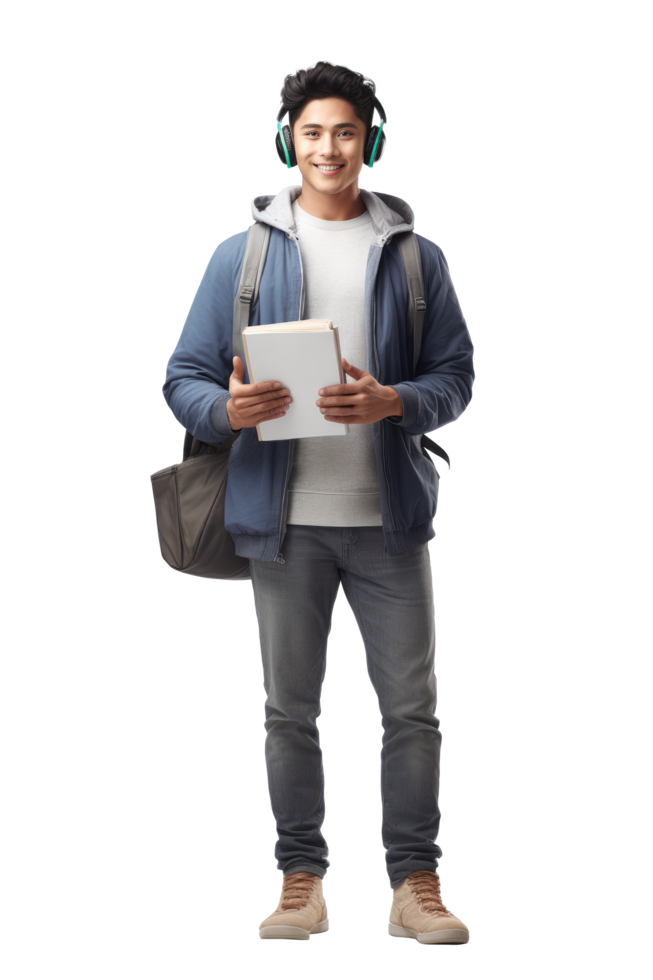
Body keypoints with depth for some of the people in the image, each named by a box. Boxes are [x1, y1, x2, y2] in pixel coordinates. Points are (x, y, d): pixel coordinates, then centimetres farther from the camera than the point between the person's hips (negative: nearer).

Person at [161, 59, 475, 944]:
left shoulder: (415, 256, 7)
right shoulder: (242, 254, 5)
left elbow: (457, 375, 5)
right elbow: (183, 379, 3)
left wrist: (393, 402, -15)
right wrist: (230, 410, -19)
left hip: (389, 514, 0)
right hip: (285, 517, 0)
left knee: (412, 705, 0)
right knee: (290, 707, 6)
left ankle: (416, 883, 8)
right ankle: (300, 879, 16)